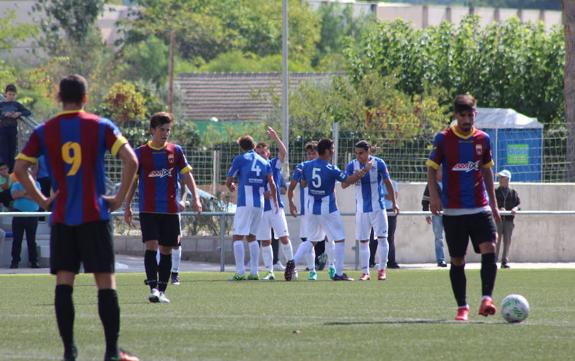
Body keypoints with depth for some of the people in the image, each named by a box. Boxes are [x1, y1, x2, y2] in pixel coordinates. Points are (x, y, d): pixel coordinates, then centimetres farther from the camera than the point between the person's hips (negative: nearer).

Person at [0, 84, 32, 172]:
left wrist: (19, 113, -17)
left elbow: (29, 113, -1)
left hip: (13, 130, 2)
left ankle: (11, 170, 9)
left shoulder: (17, 105, 6)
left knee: (12, 151, 4)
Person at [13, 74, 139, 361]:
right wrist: (120, 198, -3)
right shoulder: (100, 126, -1)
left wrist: (41, 200, 5)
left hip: (61, 218, 1)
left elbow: (19, 169, -3)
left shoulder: (44, 131, 3)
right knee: (106, 281, 1)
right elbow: (131, 160, -11)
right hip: (95, 216, -1)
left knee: (64, 281, 4)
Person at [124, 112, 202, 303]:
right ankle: (153, 288, -19)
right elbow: (133, 181, 8)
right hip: (148, 209, -2)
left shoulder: (175, 151, 6)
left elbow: (187, 176, 7)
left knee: (166, 250, 4)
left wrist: (196, 198, -6)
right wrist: (127, 206, 6)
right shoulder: (141, 153, 2)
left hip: (171, 209, 2)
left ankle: (162, 291, 11)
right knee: (151, 246, -15)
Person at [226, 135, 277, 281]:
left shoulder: (239, 159, 1)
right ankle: (254, 272, 12)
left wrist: (231, 187, 27)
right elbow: (272, 184, 4)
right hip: (260, 204, 6)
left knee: (238, 237, -4)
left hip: (245, 203, -6)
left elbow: (229, 182, 4)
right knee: (251, 237, 17)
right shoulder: (264, 162, 14)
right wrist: (275, 202, 9)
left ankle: (240, 272, -14)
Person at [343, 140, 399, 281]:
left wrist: (394, 203, 7)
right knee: (363, 241, 3)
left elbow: (388, 183, 5)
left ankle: (382, 269, 7)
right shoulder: (352, 166, -1)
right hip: (361, 209, 2)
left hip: (378, 207, -2)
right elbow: (343, 185, -8)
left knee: (382, 237, -5)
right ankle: (365, 272, 8)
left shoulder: (378, 163, -4)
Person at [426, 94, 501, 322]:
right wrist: (434, 196, -13)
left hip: (480, 208, 2)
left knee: (489, 249, -18)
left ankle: (486, 299, -20)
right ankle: (462, 307, 10)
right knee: (457, 260, 2)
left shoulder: (482, 139, 7)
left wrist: (493, 203, 17)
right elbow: (432, 168, 1)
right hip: (453, 210, -2)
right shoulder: (443, 139, -2)